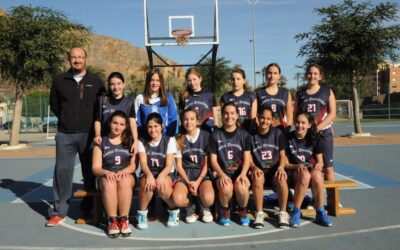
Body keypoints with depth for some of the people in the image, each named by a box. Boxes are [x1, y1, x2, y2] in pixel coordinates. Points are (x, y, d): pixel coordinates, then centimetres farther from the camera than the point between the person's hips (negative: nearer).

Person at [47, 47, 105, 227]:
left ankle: (89, 210, 17)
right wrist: (66, 119, 10)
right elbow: (54, 105, 16)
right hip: (65, 134, 1)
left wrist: (94, 124, 3)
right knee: (62, 172, 0)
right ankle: (59, 212, 10)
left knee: (90, 173, 5)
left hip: (88, 134, -1)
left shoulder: (96, 81, 5)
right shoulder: (60, 80, 8)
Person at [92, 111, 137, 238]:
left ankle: (124, 219, -26)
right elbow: (95, 168, 1)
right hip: (106, 176, 0)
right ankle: (112, 221, -25)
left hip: (127, 175, 0)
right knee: (109, 183, -36)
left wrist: (124, 171, -19)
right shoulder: (101, 142, 8)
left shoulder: (130, 141, 11)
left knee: (124, 181, -36)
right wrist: (106, 172, -21)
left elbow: (133, 165, 3)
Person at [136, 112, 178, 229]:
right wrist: (149, 175, -33)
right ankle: (142, 213, -10)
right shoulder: (142, 142, 2)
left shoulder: (169, 140, -2)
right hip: (147, 173, 1)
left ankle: (173, 209, -5)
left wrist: (161, 176, -31)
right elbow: (143, 163, -11)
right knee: (147, 182, -35)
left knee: (162, 185, -35)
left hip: (166, 174, -1)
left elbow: (169, 165, -10)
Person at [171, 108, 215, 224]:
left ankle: (205, 208, 8)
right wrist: (188, 182, -11)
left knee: (208, 199, -32)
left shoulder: (206, 136, -1)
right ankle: (190, 206, 7)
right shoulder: (179, 139, 3)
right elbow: (178, 165, 3)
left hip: (202, 174, -1)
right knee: (177, 200, -30)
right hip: (185, 175, 1)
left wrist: (198, 182, -12)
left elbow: (207, 163, 0)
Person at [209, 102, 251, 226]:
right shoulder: (215, 135, 4)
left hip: (240, 171, 1)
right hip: (222, 172, 0)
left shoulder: (244, 135, 5)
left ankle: (243, 210, 3)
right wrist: (221, 175, -17)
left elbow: (247, 159, 1)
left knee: (242, 188, -32)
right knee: (226, 189, -33)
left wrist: (243, 174, -18)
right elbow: (213, 160, 0)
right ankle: (225, 210, 2)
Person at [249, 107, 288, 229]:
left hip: (274, 169, 1)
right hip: (259, 170, 0)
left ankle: (283, 213, -14)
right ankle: (259, 213, -20)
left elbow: (282, 155, 5)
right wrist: (254, 168, -18)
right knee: (257, 179, -35)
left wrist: (281, 167, -15)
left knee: (281, 179, -33)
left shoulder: (278, 133, 4)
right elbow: (249, 158, 2)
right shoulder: (251, 134, 1)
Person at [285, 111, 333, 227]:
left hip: (312, 170, 2)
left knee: (316, 175, -35)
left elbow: (320, 161, 8)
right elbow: (285, 163, -1)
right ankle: (296, 212, -25)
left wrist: (318, 165, -16)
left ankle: (320, 212, -21)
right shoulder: (288, 138, -1)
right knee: (305, 175, -37)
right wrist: (297, 166, -20)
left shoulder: (313, 139, 6)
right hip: (294, 172, -2)